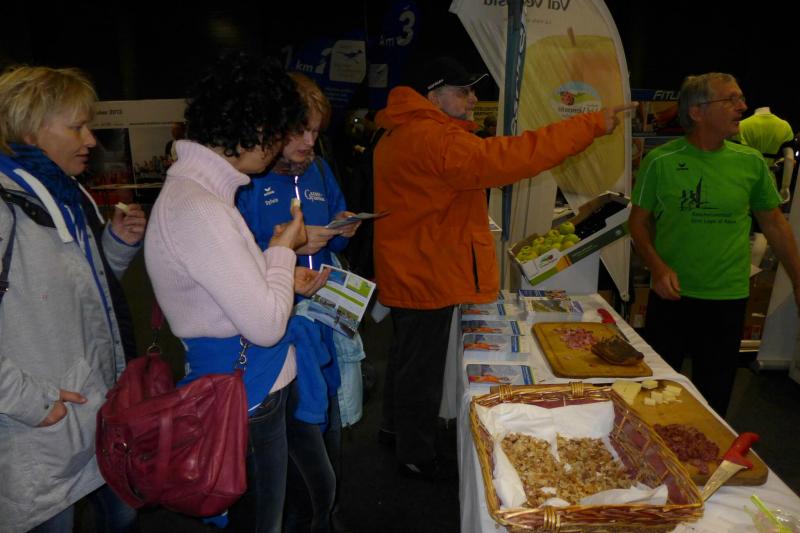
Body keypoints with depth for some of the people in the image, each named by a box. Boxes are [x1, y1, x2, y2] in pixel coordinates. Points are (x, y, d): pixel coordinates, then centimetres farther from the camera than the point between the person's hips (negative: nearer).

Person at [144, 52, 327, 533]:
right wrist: (282, 251, -10)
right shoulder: (196, 208, -26)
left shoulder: (196, 188, 6)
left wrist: (283, 281, 5)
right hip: (247, 402, -9)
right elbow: (265, 325, -25)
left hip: (255, 387, 9)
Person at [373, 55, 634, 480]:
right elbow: (509, 157, -32)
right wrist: (591, 125, -28)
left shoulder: (402, 134, 11)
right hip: (426, 277, -11)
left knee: (407, 356, 26)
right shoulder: (434, 140, -25)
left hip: (408, 271, 11)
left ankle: (395, 427, 46)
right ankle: (415, 456, 25)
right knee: (422, 369, 6)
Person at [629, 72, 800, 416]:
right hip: (672, 296, -1)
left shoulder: (751, 163, -1)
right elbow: (639, 221, 0)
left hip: (729, 300, 2)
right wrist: (657, 266, -16)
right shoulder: (661, 161, -7)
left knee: (714, 397, 13)